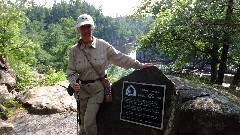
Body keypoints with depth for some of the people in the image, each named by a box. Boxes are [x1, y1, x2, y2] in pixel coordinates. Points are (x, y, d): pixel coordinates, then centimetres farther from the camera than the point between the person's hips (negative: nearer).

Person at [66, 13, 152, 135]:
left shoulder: (103, 45, -6)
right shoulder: (74, 50, -3)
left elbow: (121, 58, -2)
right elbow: (70, 71, 2)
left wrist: (139, 65, -2)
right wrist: (73, 83, -18)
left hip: (97, 89, -2)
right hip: (81, 89, 2)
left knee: (89, 121, -9)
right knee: (83, 122, 15)